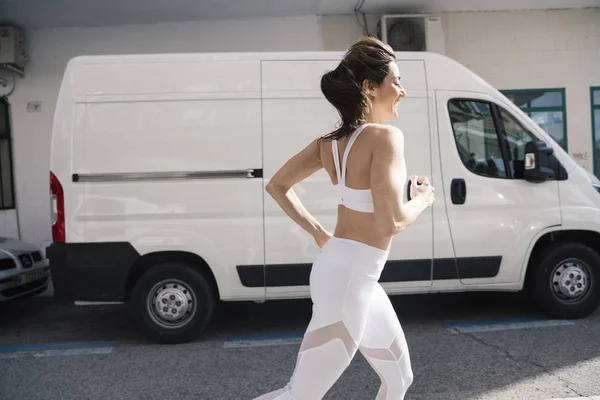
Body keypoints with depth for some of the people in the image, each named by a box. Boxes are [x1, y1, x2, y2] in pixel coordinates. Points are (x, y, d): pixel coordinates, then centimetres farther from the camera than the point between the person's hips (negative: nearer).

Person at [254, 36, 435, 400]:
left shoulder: (331, 142, 6)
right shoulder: (385, 137, -17)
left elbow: (277, 186, 10)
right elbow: (390, 222, -24)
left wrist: (318, 232, 12)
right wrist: (423, 199, -4)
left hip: (358, 277, 10)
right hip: (350, 279, -10)